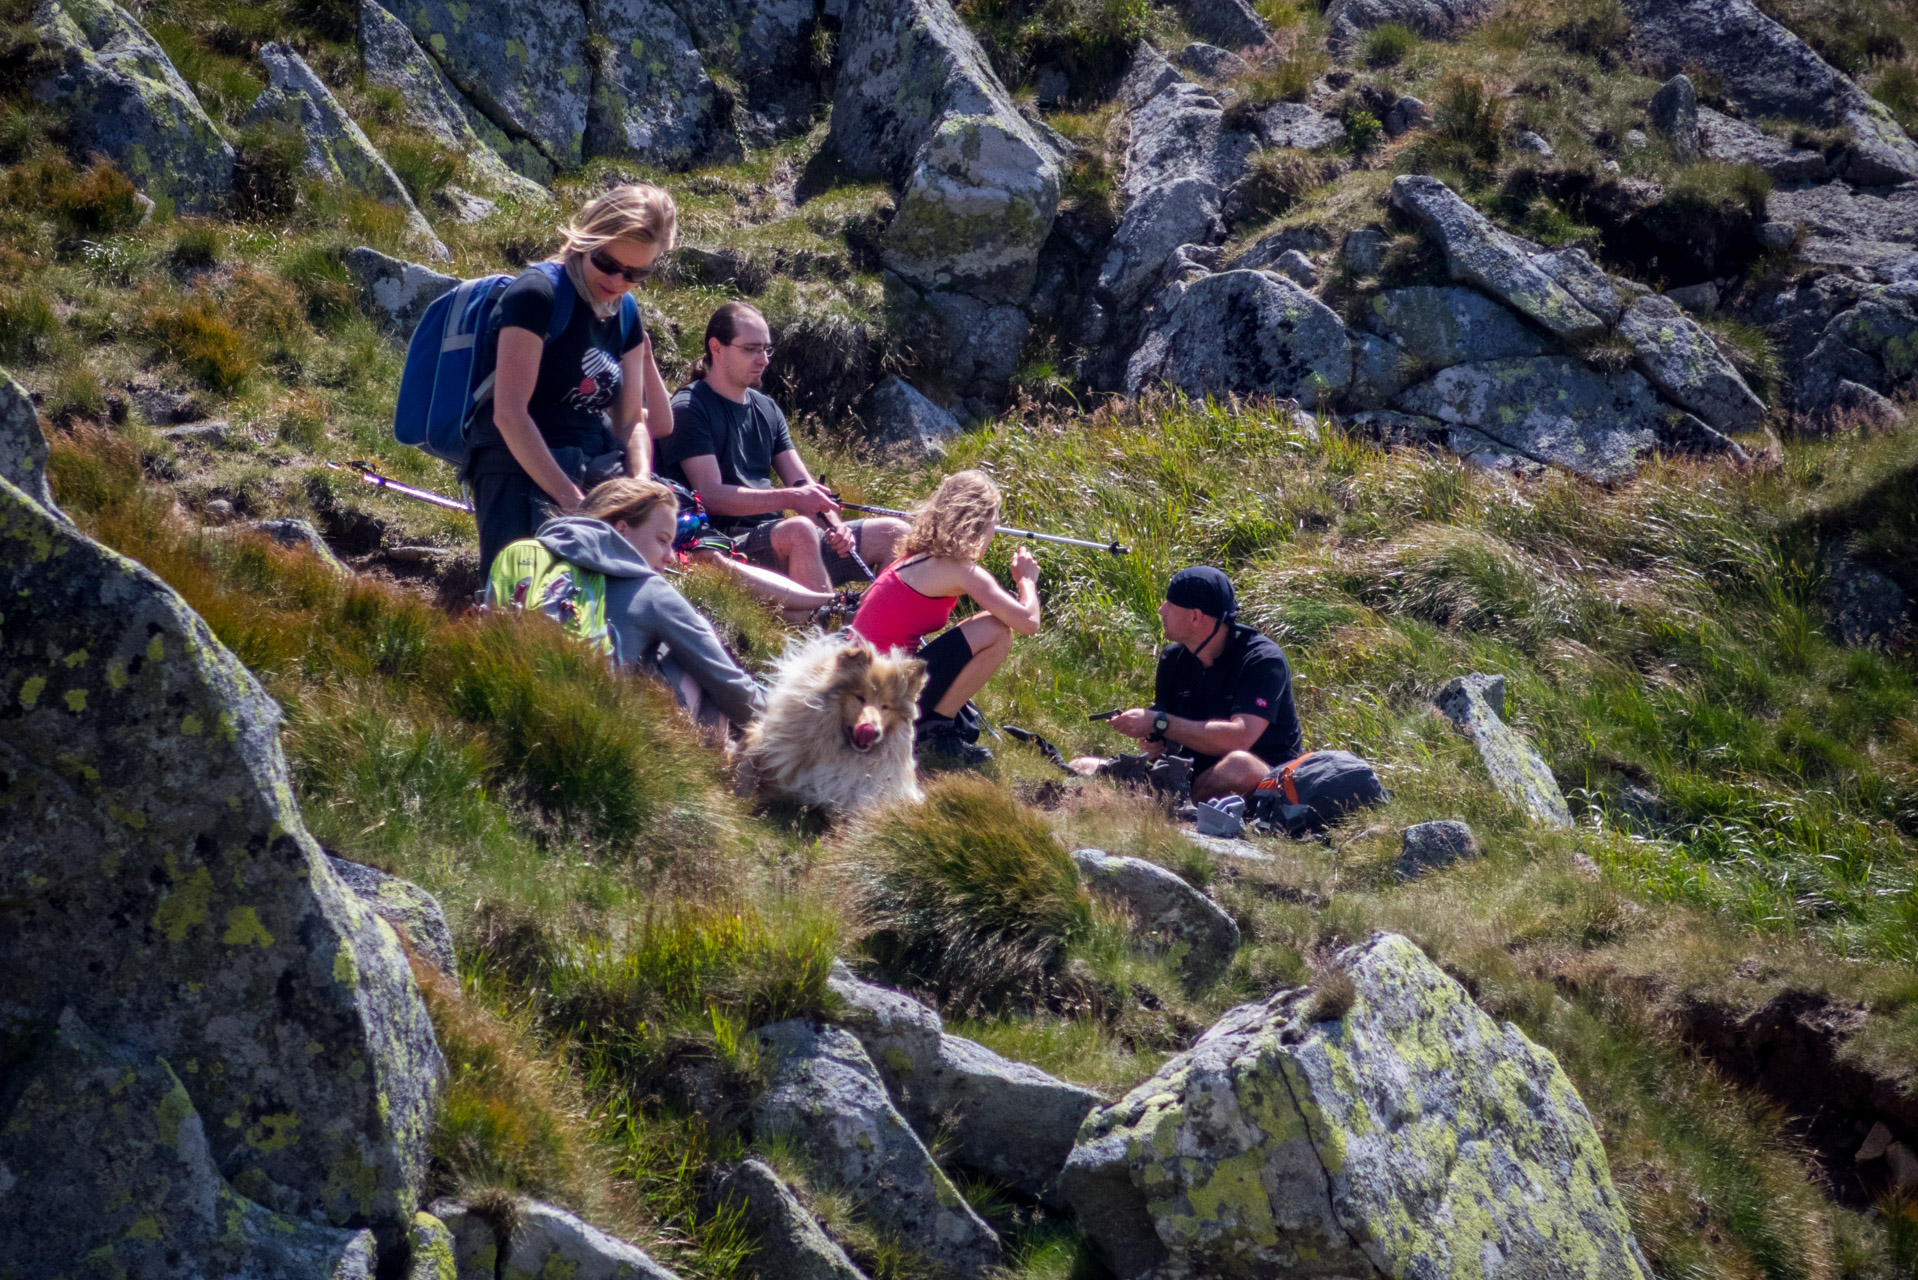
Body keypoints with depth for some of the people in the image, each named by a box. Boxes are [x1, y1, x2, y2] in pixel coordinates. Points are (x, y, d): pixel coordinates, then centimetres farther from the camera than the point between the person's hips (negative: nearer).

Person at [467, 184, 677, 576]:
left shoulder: (625, 315, 13)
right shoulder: (537, 292, -10)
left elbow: (631, 420, 14)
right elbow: (509, 413, -17)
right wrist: (571, 500, -22)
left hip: (595, 471, 7)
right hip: (521, 469, -7)